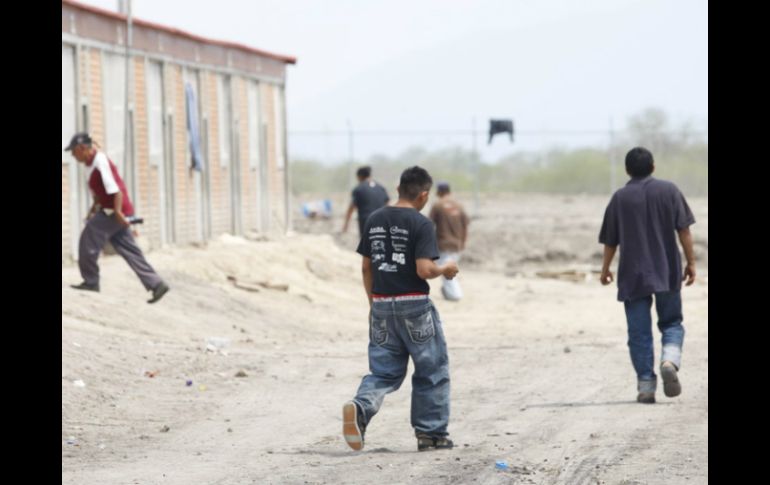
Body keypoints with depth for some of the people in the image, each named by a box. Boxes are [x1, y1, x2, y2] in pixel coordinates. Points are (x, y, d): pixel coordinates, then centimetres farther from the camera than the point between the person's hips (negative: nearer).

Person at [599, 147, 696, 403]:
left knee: (639, 333, 4)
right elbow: (683, 229, -3)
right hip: (667, 272, 0)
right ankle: (670, 361, -17)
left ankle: (646, 385, -1)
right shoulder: (669, 190, 1)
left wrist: (605, 269, 21)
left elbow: (610, 240, 7)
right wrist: (691, 262, 3)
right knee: (672, 323, 12)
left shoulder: (620, 198, 2)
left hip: (633, 276, 0)